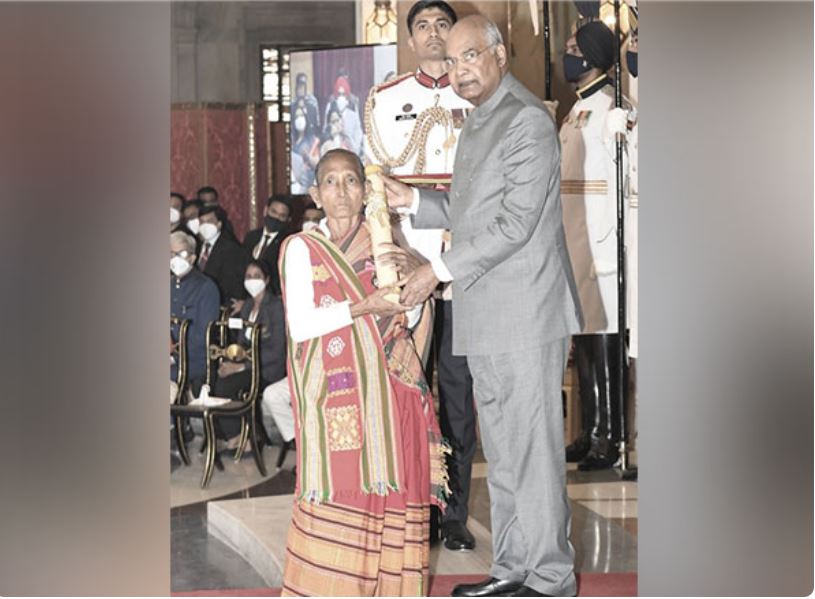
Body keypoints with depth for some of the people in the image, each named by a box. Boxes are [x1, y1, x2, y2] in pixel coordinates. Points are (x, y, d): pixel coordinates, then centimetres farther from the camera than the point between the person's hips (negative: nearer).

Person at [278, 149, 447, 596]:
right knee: (339, 480, -9)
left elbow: (407, 319, 12)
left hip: (387, 384, 3)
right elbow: (300, 325, -8)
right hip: (334, 388, -3)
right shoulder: (302, 248, 4)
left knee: (389, 481, -1)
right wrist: (366, 306, -14)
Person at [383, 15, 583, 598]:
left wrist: (442, 269, -15)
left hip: (526, 314, -10)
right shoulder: (476, 124, 19)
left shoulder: (528, 121, -12)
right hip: (486, 319, 10)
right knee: (503, 453, 14)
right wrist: (414, 200, 10)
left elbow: (517, 222, -18)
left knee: (533, 450, -4)